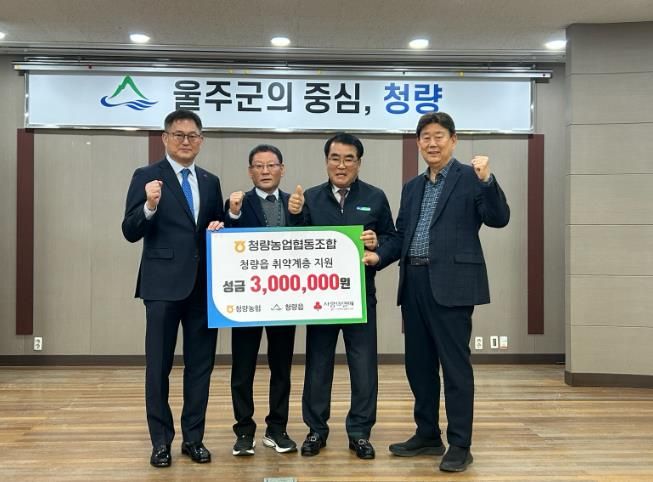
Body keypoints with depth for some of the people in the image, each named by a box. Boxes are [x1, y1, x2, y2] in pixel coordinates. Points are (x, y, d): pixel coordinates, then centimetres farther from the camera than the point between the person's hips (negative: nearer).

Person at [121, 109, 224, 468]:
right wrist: (150, 207, -25)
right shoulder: (146, 176, -1)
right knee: (159, 366, 5)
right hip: (163, 284, -4)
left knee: (200, 365, 9)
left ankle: (193, 438, 21)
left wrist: (219, 228, -4)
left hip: (204, 285, 4)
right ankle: (161, 441, 16)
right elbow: (130, 232, -8)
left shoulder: (210, 182, 13)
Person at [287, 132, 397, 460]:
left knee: (363, 364, 4)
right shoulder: (310, 198, 4)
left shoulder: (375, 198, 3)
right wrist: (294, 215, -15)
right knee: (317, 362, 10)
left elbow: (393, 241, 4)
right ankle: (316, 429, 23)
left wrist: (377, 243, -16)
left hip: (360, 293, -1)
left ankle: (360, 432, 17)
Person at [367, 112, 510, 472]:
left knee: (454, 364, -2)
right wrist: (379, 256, 1)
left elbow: (498, 219, -12)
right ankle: (427, 435, 27)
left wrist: (487, 180, -24)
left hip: (451, 284, -7)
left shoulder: (470, 177, -1)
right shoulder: (412, 187, 18)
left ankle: (459, 445, 7)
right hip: (414, 283, 7)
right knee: (418, 363, 13)